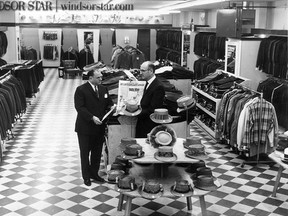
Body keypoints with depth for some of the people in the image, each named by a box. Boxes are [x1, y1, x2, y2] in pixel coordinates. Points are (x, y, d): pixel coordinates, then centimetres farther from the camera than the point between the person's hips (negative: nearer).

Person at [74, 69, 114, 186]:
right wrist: (92, 117, -27)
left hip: (99, 127, 6)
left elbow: (109, 103, 15)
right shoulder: (81, 90, -12)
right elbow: (79, 107, -18)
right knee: (85, 153, 7)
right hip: (85, 127, -5)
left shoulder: (103, 89, 8)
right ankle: (86, 177, 19)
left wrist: (111, 108, -8)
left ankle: (94, 173, 30)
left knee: (97, 152, 14)